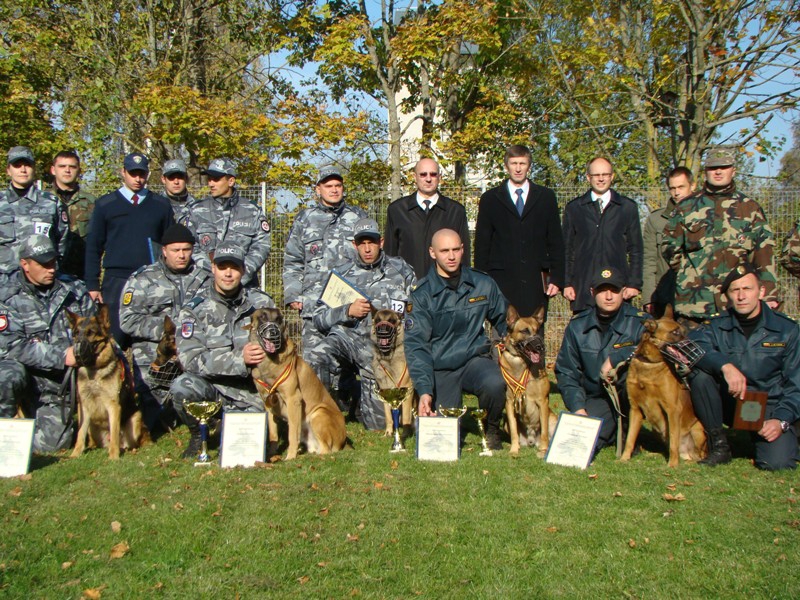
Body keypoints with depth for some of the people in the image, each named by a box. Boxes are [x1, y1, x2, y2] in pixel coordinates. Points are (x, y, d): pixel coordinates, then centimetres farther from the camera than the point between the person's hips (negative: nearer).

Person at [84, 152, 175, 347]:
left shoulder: (161, 205, 10)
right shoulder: (105, 204, 8)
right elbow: (93, 247, 7)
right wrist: (92, 285, 1)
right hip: (116, 283, -1)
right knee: (114, 338, -2)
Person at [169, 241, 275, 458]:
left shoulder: (261, 303, 2)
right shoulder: (195, 309, -5)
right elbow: (190, 358, -16)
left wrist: (266, 348, -18)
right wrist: (239, 359, -28)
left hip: (249, 392, 1)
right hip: (210, 384, -1)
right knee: (182, 387, -32)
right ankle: (197, 435, 0)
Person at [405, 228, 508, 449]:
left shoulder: (483, 284, 1)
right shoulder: (422, 294, -7)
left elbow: (504, 321, 15)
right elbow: (416, 344, -12)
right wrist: (424, 390, -22)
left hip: (475, 358, 1)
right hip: (440, 368, -1)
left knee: (494, 384, -32)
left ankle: (492, 429, 0)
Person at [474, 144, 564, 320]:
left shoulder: (546, 197, 11)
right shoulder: (490, 199, 9)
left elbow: (556, 241, 10)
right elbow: (481, 244, 8)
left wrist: (556, 278, 3)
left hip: (536, 281, 1)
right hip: (502, 281, -1)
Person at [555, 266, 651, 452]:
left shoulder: (639, 322, -9)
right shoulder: (577, 326, 0)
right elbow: (565, 372, 4)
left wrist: (615, 357, -28)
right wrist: (577, 407, -8)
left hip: (631, 397, -2)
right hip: (596, 399, 2)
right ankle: (613, 428, 14)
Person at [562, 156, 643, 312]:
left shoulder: (628, 207, 10)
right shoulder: (574, 208, 10)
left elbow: (635, 249, 9)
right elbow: (566, 249, 9)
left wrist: (634, 283, 1)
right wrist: (566, 283, 1)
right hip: (583, 287, 0)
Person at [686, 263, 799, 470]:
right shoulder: (718, 326, -4)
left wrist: (781, 420, -18)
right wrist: (725, 365, -41)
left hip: (769, 407, -1)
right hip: (729, 403, 1)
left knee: (777, 462, -26)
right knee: (699, 373, -26)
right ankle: (719, 446, -12)